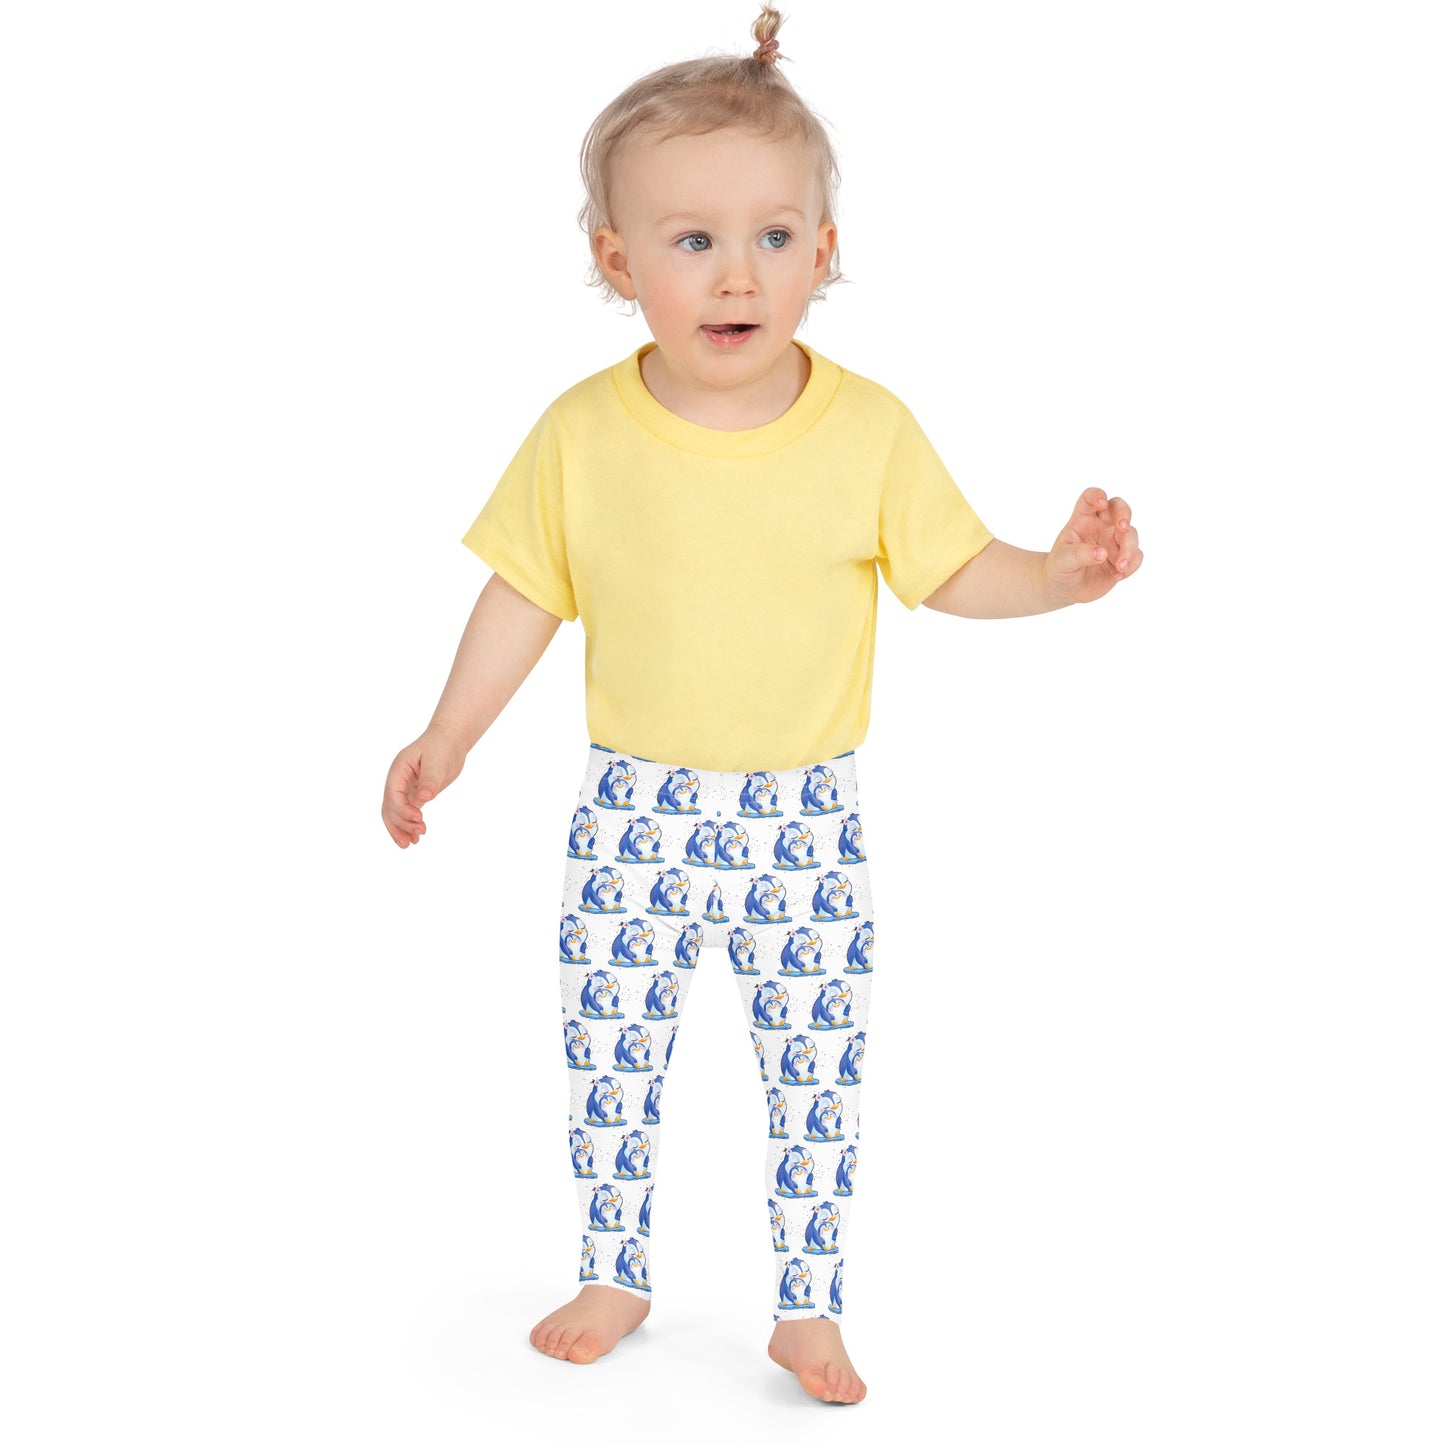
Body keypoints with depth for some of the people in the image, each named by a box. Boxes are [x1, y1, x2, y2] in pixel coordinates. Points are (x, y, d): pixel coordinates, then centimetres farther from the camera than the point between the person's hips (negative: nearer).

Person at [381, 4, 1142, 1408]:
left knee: (818, 1080, 8)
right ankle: (614, 1279, 34)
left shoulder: (870, 429, -9)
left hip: (804, 819, 0)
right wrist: (446, 738, 0)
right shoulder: (581, 436, -9)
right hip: (635, 814, 1)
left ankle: (808, 1309, 28)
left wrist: (1060, 574, -17)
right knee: (608, 1062, 12)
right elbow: (526, 594, 1)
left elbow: (949, 568, 0)